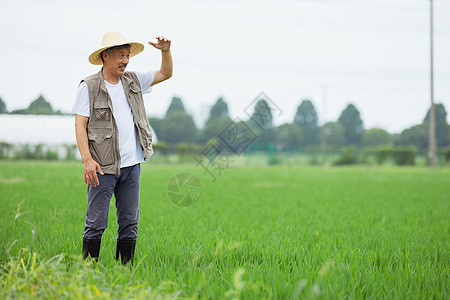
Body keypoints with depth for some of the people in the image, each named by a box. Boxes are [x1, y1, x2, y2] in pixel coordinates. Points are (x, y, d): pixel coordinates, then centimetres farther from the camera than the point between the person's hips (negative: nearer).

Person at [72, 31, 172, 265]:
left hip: (132, 165, 5)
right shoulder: (89, 86, -3)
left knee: (129, 223, 8)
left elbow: (165, 74, 21)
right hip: (103, 167, -5)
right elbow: (80, 125, -7)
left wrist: (165, 51, 2)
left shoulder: (133, 81, 12)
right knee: (96, 223, -4)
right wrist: (87, 159, -17)